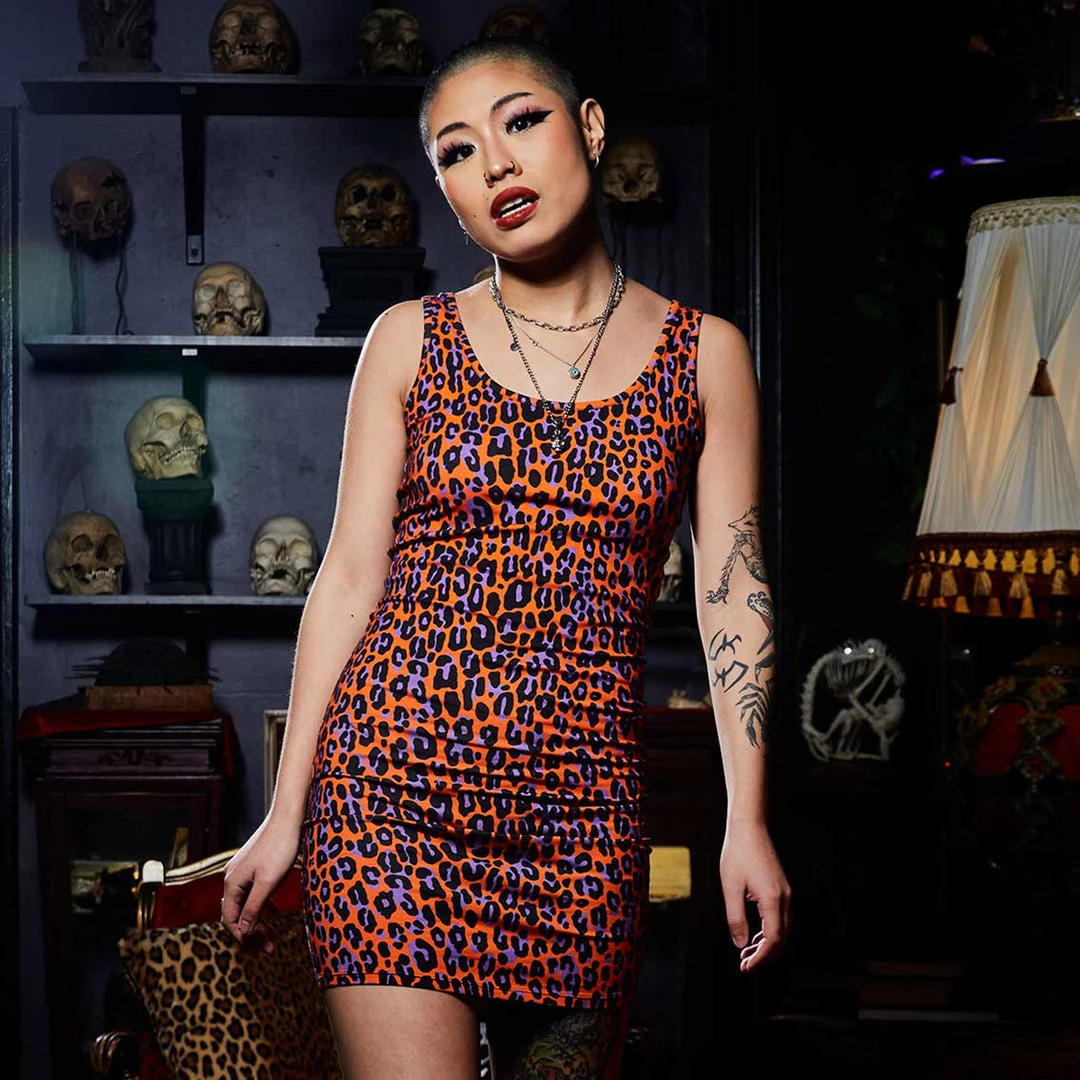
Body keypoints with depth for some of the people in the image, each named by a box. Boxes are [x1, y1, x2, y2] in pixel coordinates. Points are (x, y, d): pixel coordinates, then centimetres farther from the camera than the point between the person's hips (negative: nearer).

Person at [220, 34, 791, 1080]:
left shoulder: (704, 355, 8)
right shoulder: (411, 340, 7)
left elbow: (732, 593, 7)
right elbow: (349, 576, 6)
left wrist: (747, 819, 1)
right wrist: (286, 813, 3)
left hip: (587, 798, 1)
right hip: (399, 774, -1)